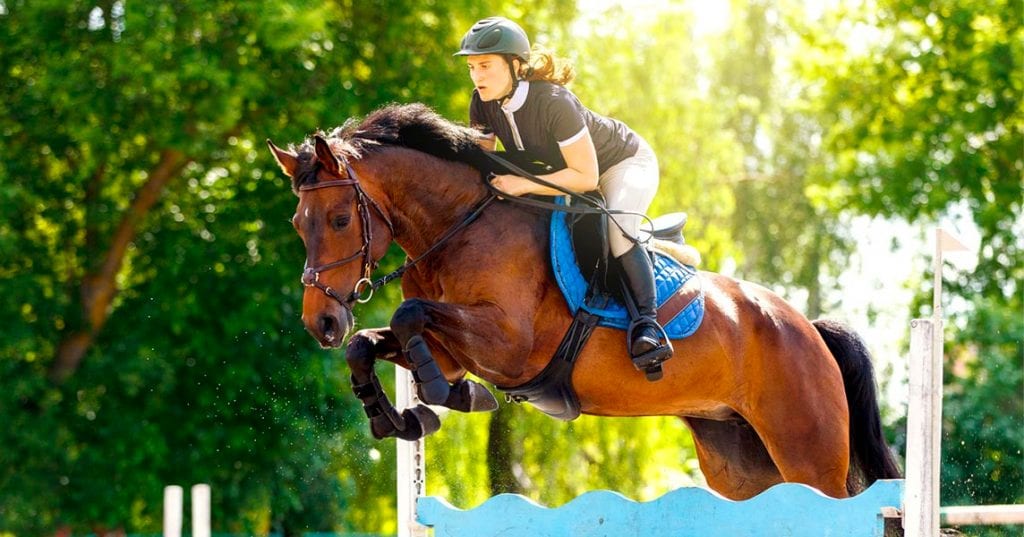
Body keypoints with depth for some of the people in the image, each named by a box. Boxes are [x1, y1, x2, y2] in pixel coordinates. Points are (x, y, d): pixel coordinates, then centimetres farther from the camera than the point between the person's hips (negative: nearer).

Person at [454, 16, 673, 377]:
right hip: (567, 169, 8)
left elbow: (586, 177, -35)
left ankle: (647, 320, -33)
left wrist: (524, 184, -41)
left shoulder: (553, 102, -37)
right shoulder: (484, 104, -16)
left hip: (626, 163, -8)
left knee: (616, 228, -34)